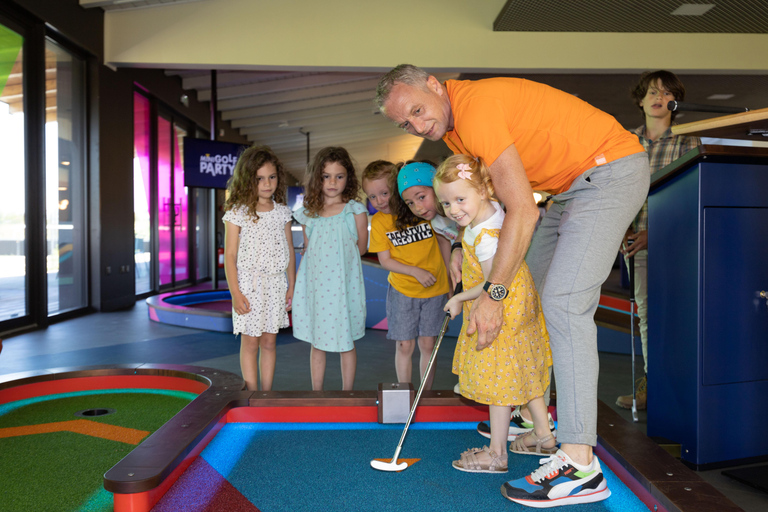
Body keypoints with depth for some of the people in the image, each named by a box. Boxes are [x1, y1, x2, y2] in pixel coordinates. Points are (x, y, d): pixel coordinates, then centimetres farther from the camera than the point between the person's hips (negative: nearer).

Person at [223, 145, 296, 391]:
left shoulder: (282, 212, 6)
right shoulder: (237, 213, -6)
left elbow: (289, 251, 11)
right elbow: (230, 255, -7)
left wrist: (292, 285, 8)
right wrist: (235, 292, -12)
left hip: (276, 284, 3)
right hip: (249, 284, -3)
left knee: (269, 342, 11)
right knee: (250, 343, 4)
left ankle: (267, 394, 21)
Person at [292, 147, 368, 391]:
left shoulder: (355, 211, -1)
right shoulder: (309, 214, 7)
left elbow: (360, 248, 2)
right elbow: (307, 251, 12)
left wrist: (337, 254, -1)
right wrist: (298, 283, 6)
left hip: (344, 283, -2)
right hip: (315, 283, 3)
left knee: (346, 341, 7)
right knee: (316, 342, 11)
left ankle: (347, 395, 21)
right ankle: (316, 393, 24)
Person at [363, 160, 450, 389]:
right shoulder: (378, 221, -5)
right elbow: (385, 260, -6)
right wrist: (416, 272, -18)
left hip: (435, 288, 0)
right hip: (402, 291, 0)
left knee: (428, 344, 7)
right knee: (405, 345, 4)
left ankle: (426, 392, 21)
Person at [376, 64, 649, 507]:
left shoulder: (475, 107, -24)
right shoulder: (448, 122, 6)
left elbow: (523, 211, -26)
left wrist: (493, 293, -24)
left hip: (610, 169, -10)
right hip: (572, 184, 10)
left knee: (563, 302, -19)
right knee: (529, 284, 13)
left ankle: (580, 465, -18)